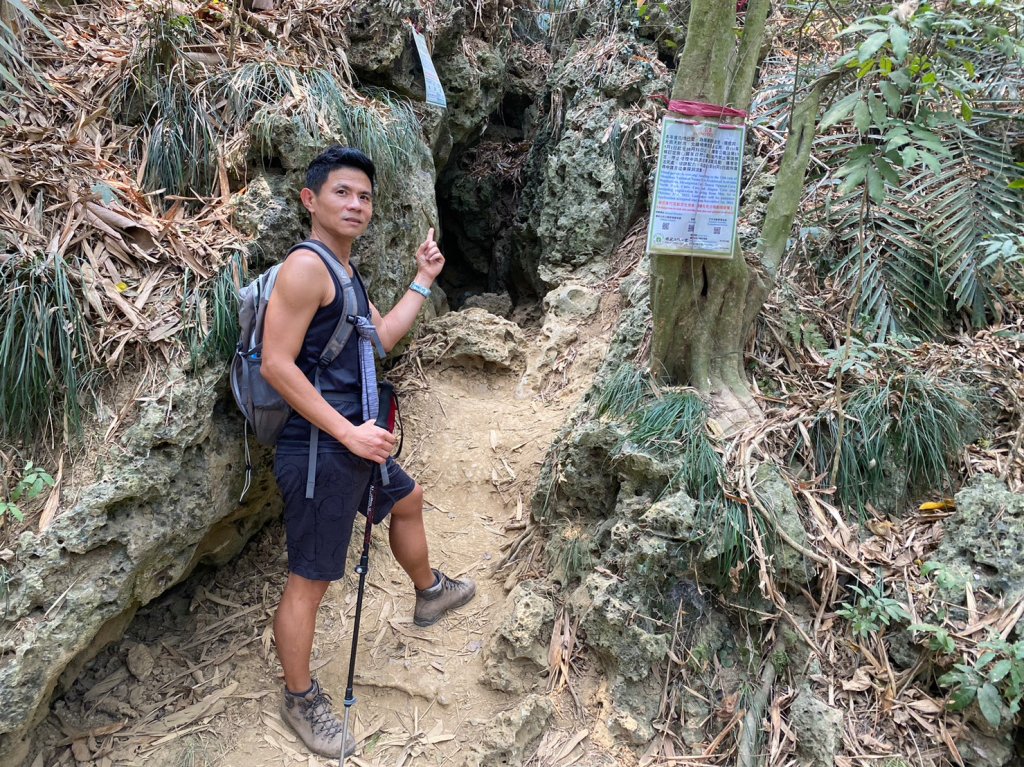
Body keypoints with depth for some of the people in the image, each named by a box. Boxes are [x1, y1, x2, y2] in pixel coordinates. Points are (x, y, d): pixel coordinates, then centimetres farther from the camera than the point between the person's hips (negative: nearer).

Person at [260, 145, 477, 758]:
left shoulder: (344, 272, 12)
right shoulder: (306, 266, -18)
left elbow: (383, 337, 18)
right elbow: (276, 365, -24)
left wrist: (424, 279, 18)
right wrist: (350, 433, -23)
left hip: (353, 444, 10)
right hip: (318, 451, -10)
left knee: (408, 498, 30)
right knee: (310, 581, 3)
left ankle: (430, 593, 55)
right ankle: (300, 699, 23)